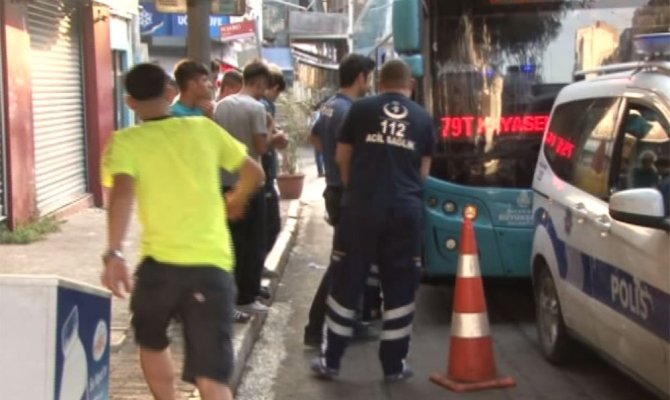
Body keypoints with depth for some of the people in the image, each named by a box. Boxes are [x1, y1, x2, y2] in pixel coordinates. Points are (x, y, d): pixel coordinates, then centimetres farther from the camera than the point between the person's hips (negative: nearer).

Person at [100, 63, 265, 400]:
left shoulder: (126, 141, 1)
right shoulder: (204, 128, 10)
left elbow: (122, 193, -18)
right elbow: (254, 173, 18)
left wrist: (114, 253, -25)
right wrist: (235, 202, 37)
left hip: (160, 263, -1)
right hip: (212, 263, 1)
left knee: (151, 341, 30)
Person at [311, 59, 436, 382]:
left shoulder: (361, 109, 6)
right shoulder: (423, 119, 10)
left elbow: (342, 158, 13)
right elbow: (423, 171, 16)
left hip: (361, 207, -1)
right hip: (406, 210, 1)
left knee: (347, 283, 7)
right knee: (399, 289, 9)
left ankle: (331, 360, 14)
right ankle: (394, 365, 14)